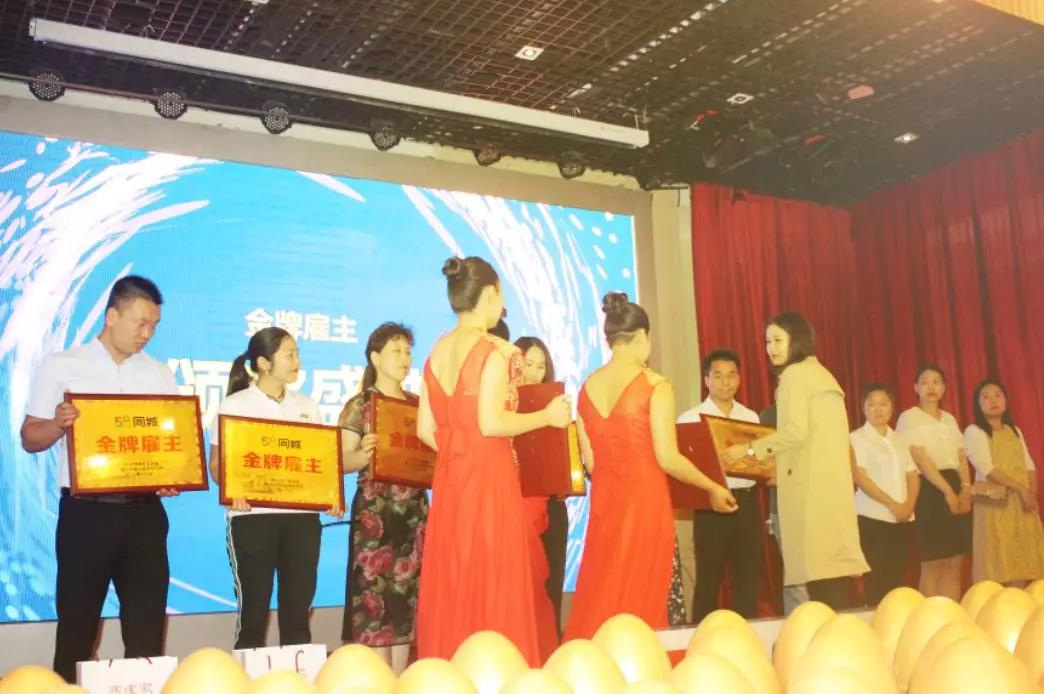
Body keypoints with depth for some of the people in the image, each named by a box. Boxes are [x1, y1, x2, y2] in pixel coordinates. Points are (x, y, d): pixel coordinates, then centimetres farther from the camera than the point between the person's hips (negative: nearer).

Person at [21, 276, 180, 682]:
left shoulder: (160, 375, 9)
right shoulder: (60, 367, 0)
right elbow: (30, 438, 1)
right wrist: (58, 424, -21)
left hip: (144, 513, 3)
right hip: (86, 512, -3)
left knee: (147, 622, 7)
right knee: (77, 622, 6)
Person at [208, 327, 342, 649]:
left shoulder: (307, 406, 15)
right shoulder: (234, 405, 3)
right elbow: (218, 463, 0)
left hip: (301, 515, 4)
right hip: (252, 516, -3)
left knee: (298, 610, 6)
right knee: (253, 611, 2)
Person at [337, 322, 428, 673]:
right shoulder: (359, 406, -2)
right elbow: (344, 462, -7)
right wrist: (363, 454, -26)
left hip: (414, 511, 5)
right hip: (374, 512, -5)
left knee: (407, 595, 6)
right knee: (375, 595, -6)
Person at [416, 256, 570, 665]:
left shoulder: (437, 352, 10)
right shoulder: (494, 350, -10)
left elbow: (425, 430, 9)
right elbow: (491, 423, -18)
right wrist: (548, 416, -5)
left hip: (449, 478, 7)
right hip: (489, 476, -7)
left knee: (451, 588, 10)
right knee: (493, 586, 0)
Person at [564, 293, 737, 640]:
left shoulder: (587, 388, 6)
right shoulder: (655, 385, -9)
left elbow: (590, 462, 7)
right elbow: (667, 458, -12)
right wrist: (714, 488, 2)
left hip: (604, 502, 5)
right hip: (645, 501, -5)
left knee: (600, 599, 13)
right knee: (639, 601, 4)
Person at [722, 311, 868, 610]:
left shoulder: (794, 374, -4)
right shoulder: (818, 373, 23)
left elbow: (796, 431, -15)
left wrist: (750, 449, -8)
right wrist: (780, 467, 24)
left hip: (812, 485, -9)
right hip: (829, 483, 9)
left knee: (819, 569, -10)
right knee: (831, 563, 5)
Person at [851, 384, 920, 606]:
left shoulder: (899, 440, 16)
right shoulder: (858, 438, -1)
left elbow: (913, 476, 12)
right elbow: (860, 477, -10)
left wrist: (909, 504, -6)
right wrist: (892, 504, -16)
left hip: (904, 518, 5)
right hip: (874, 517, -5)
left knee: (897, 576, 5)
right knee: (877, 578, -7)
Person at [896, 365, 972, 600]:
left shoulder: (950, 419, 19)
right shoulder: (909, 417, -1)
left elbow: (962, 457, 11)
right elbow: (920, 459, -12)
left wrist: (966, 487, -7)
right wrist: (947, 491, -18)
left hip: (957, 490, 6)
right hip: (930, 490, -6)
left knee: (955, 565, 5)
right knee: (932, 566, -7)